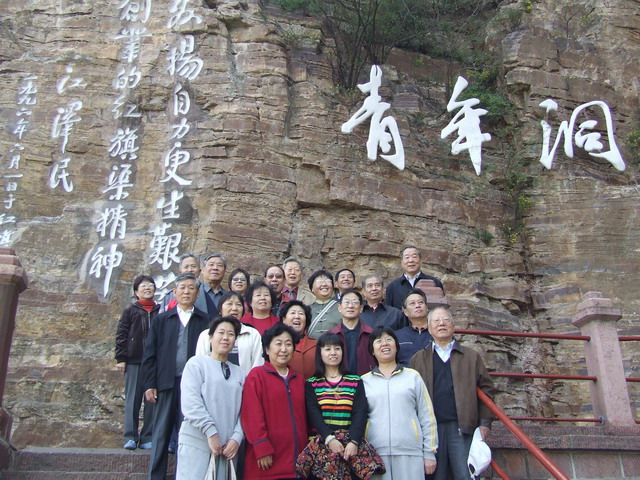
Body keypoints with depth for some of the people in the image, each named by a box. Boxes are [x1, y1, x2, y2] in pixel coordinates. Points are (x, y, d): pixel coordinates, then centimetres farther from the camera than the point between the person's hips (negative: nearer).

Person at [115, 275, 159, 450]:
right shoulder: (130, 311, 7)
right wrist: (120, 358, -3)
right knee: (132, 399, 0)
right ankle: (130, 437, 6)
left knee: (152, 399, 2)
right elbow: (121, 335, 4)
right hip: (134, 362, -1)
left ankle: (148, 438, 9)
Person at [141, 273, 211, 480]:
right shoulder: (161, 320, 10)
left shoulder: (205, 321, 5)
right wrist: (149, 384, 0)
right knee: (161, 434, 6)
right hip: (166, 384, 1)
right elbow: (149, 354, 7)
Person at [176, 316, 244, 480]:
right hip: (197, 443, -4)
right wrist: (211, 432, -15)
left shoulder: (239, 372, 15)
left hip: (228, 447, 4)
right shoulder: (196, 363, 3)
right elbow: (190, 403, -9)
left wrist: (237, 438, -7)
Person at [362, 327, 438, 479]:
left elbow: (427, 417, 8)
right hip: (375, 454, 1)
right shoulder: (364, 381, 10)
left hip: (410, 454, 0)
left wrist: (429, 453, 5)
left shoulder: (413, 376, 8)